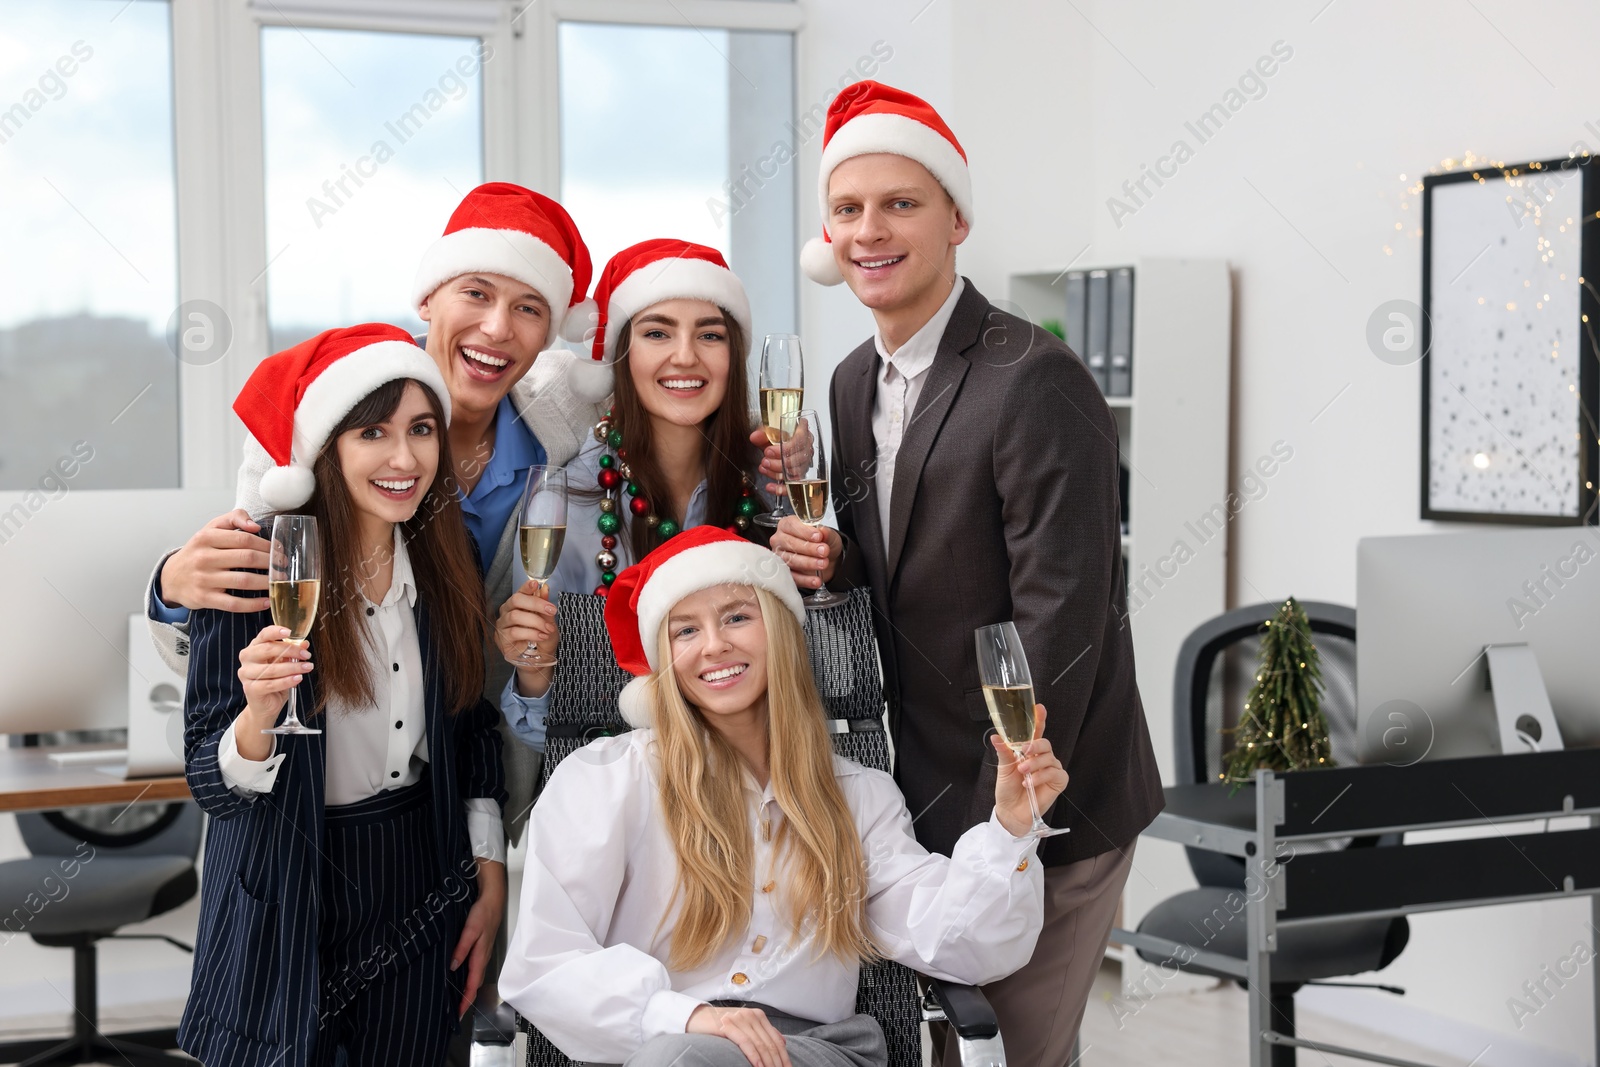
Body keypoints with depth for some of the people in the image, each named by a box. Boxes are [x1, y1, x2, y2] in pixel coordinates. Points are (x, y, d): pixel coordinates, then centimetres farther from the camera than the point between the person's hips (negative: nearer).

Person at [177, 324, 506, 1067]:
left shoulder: (446, 561, -2)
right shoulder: (255, 569, -16)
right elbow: (211, 783, -17)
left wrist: (490, 881, 7)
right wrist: (258, 718, -37)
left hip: (417, 888, 4)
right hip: (286, 903, -4)